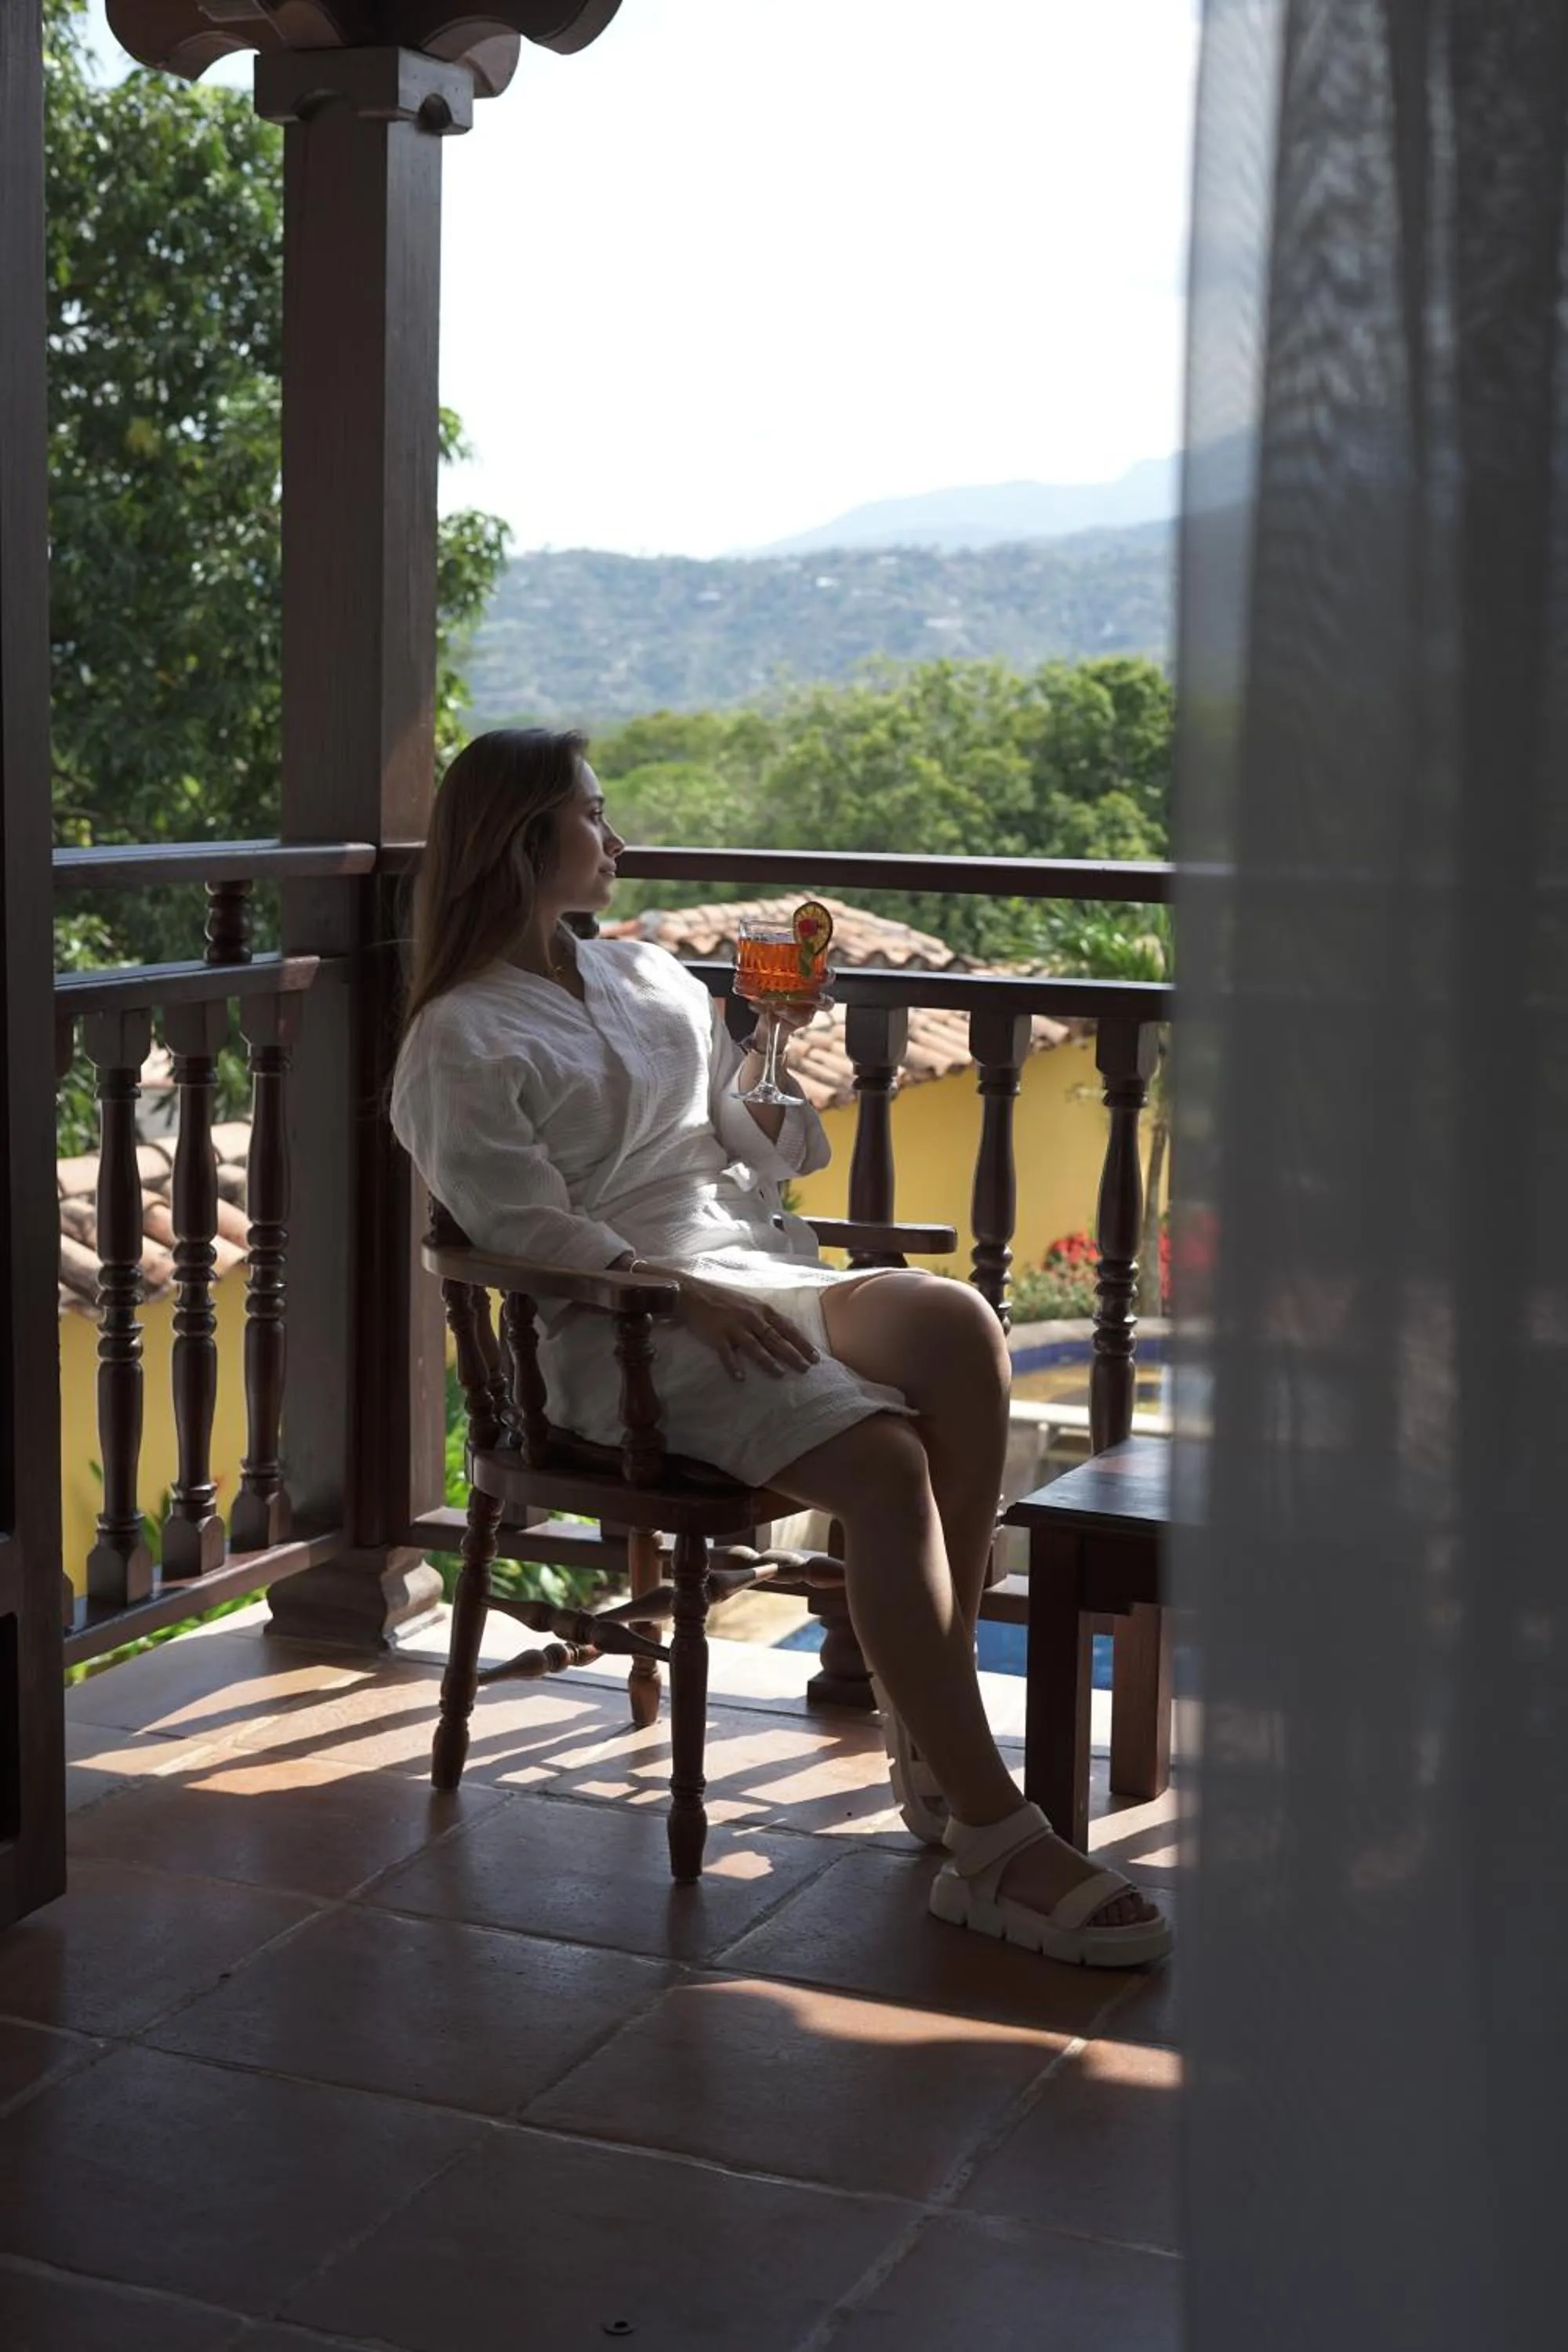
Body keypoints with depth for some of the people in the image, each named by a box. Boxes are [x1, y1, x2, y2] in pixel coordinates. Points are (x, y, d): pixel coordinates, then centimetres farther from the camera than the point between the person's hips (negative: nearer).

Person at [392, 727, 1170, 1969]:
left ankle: (929, 1736, -23)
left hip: (765, 1272, 6)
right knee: (885, 1462, -30)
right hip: (626, 1324, -6)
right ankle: (991, 1843, -28)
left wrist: (773, 1052, 8)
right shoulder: (462, 1041, 4)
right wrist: (682, 1293, -20)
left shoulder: (654, 976, 25)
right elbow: (529, 1228, -8)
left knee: (959, 1321, -28)